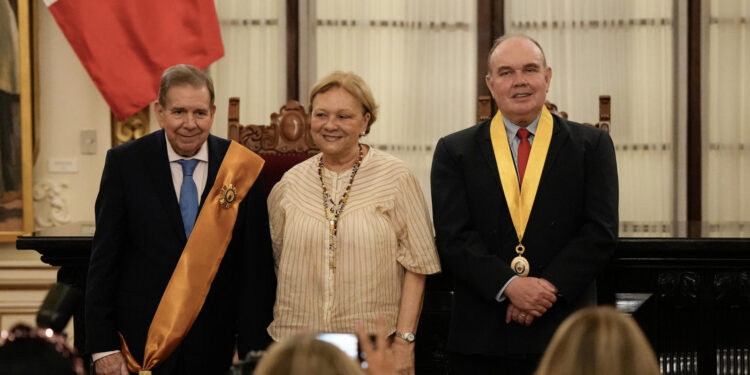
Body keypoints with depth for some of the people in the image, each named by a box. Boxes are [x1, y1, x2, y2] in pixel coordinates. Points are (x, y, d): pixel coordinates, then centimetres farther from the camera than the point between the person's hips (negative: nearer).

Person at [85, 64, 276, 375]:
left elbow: (256, 269, -1)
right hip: (140, 345, -1)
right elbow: (104, 261, -2)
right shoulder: (125, 163, -3)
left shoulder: (243, 170, -3)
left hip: (216, 349, 1)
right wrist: (103, 346, -7)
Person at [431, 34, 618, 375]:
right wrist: (509, 286, -16)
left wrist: (549, 286, -13)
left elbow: (600, 232, -1)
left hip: (565, 335, 0)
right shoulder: (454, 152, 7)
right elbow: (453, 238, -2)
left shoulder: (591, 146, 7)